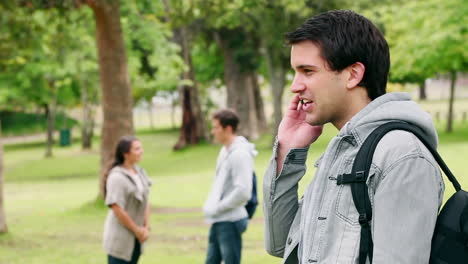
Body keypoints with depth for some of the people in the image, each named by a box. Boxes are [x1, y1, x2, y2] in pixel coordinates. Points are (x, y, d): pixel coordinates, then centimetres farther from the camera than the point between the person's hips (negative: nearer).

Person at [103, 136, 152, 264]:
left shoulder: (140, 173, 5)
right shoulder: (117, 177, -19)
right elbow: (117, 209, -21)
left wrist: (146, 227, 0)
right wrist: (136, 230, -12)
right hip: (119, 238, -8)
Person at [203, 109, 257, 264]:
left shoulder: (240, 154, -17)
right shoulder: (225, 151, 13)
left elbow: (243, 192, -24)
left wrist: (217, 208, -16)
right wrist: (210, 205, 8)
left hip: (230, 222, -10)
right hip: (218, 221, 10)